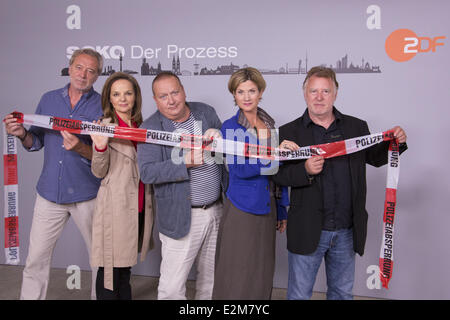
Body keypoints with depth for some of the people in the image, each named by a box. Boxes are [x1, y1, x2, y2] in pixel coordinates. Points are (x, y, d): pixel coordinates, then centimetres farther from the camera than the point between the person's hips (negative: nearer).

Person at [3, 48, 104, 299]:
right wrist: (23, 134, -9)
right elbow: (37, 142, 12)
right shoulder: (49, 100, 8)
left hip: (87, 194, -3)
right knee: (36, 258, 8)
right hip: (50, 192, 3)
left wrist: (80, 148, -28)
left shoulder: (103, 106, -4)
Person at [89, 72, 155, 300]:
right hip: (115, 208, -5)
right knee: (110, 268, 2)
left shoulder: (141, 126, 10)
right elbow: (99, 172, -11)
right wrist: (100, 147, -28)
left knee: (126, 265, 19)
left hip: (140, 207, 6)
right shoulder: (104, 127, -6)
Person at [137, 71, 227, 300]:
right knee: (172, 286, 0)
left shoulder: (206, 112, 6)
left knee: (212, 277, 19)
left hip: (217, 210, 5)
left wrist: (219, 135, -9)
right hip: (181, 216, -4)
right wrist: (185, 162, -27)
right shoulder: (150, 128, -8)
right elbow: (147, 172, -17)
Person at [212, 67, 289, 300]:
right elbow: (238, 169, -18)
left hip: (266, 209, 5)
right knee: (238, 275, 3)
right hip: (241, 209, -4)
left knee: (262, 273, 14)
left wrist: (282, 211, 13)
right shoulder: (230, 127, -5)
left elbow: (279, 171, 13)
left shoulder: (270, 125, 9)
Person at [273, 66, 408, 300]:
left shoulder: (357, 127, 4)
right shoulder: (289, 132, -3)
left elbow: (375, 158, 16)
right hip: (307, 230, -2)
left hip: (347, 231, 3)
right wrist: (305, 171, -24)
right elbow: (279, 175, -6)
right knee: (299, 294, 10)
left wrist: (396, 143, -2)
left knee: (342, 292, 21)